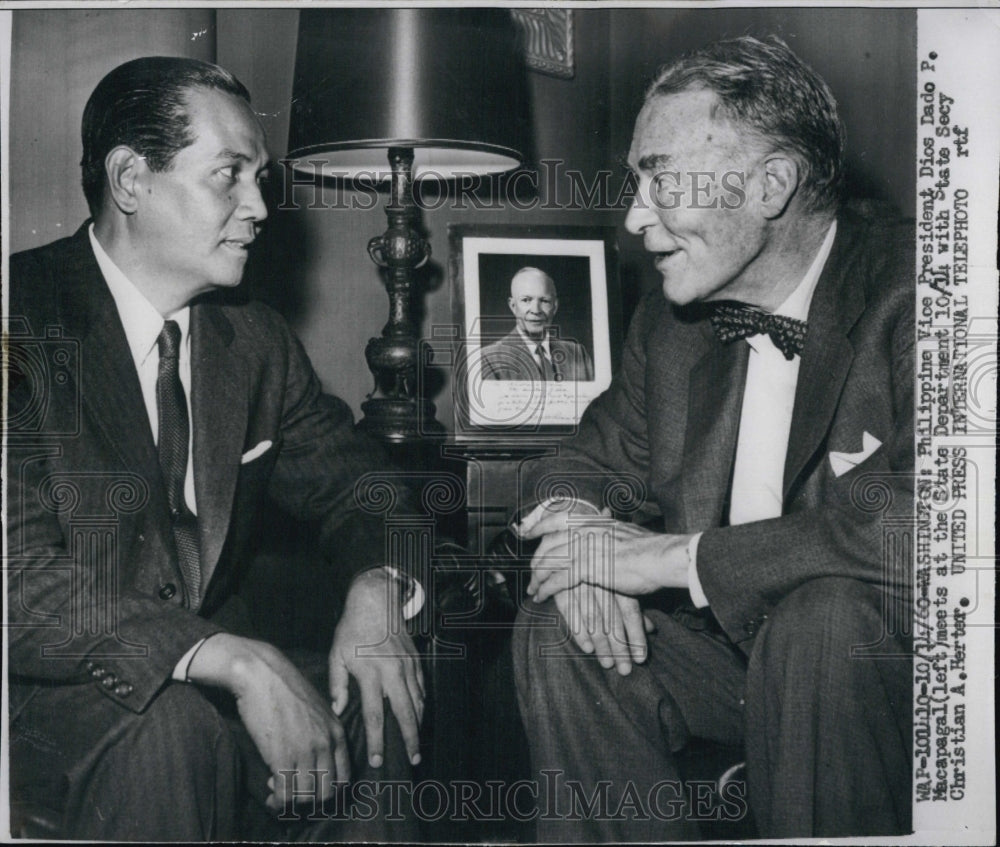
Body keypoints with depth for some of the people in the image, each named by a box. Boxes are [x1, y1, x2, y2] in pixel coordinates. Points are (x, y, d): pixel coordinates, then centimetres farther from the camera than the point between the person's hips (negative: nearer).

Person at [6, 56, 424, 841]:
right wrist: (235, 661, -33)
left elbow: (348, 477, 13)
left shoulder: (257, 341, 6)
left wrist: (376, 588, -12)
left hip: (210, 680, 6)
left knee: (380, 705, -16)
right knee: (172, 724, -34)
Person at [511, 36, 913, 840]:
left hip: (885, 654, -6)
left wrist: (670, 554, -26)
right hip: (727, 638, 6)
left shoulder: (907, 295, -20)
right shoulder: (670, 318, 3)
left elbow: (912, 529, -34)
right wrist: (584, 531, -14)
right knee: (558, 628, -11)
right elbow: (595, 461, 14)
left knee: (828, 614, -34)